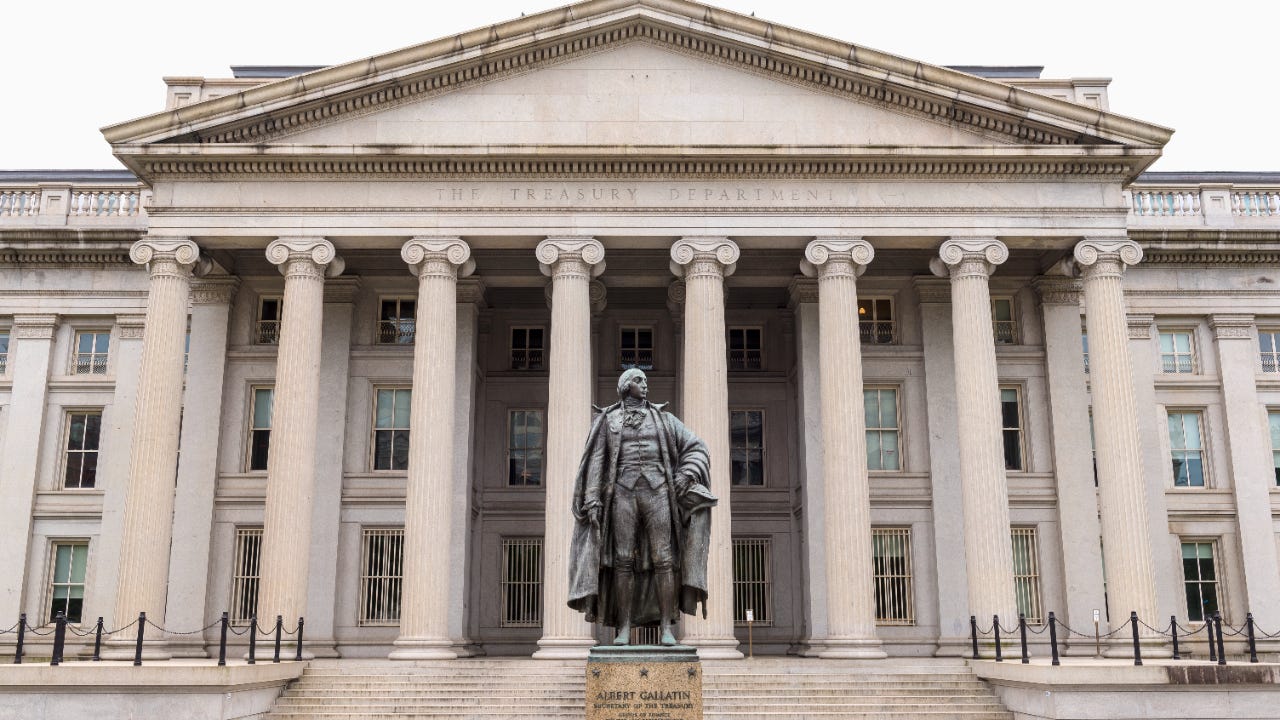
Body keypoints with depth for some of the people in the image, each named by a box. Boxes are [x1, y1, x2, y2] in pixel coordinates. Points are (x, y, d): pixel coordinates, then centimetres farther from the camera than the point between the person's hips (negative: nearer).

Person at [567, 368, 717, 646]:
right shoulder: (607, 420, 13)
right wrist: (593, 501, -6)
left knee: (663, 559, -8)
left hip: (656, 492, 1)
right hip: (623, 493, -1)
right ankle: (624, 629, -2)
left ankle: (667, 628, -6)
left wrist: (686, 475, -5)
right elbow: (596, 461, 5)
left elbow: (696, 448, 14)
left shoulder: (662, 417, 16)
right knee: (623, 561, -6)